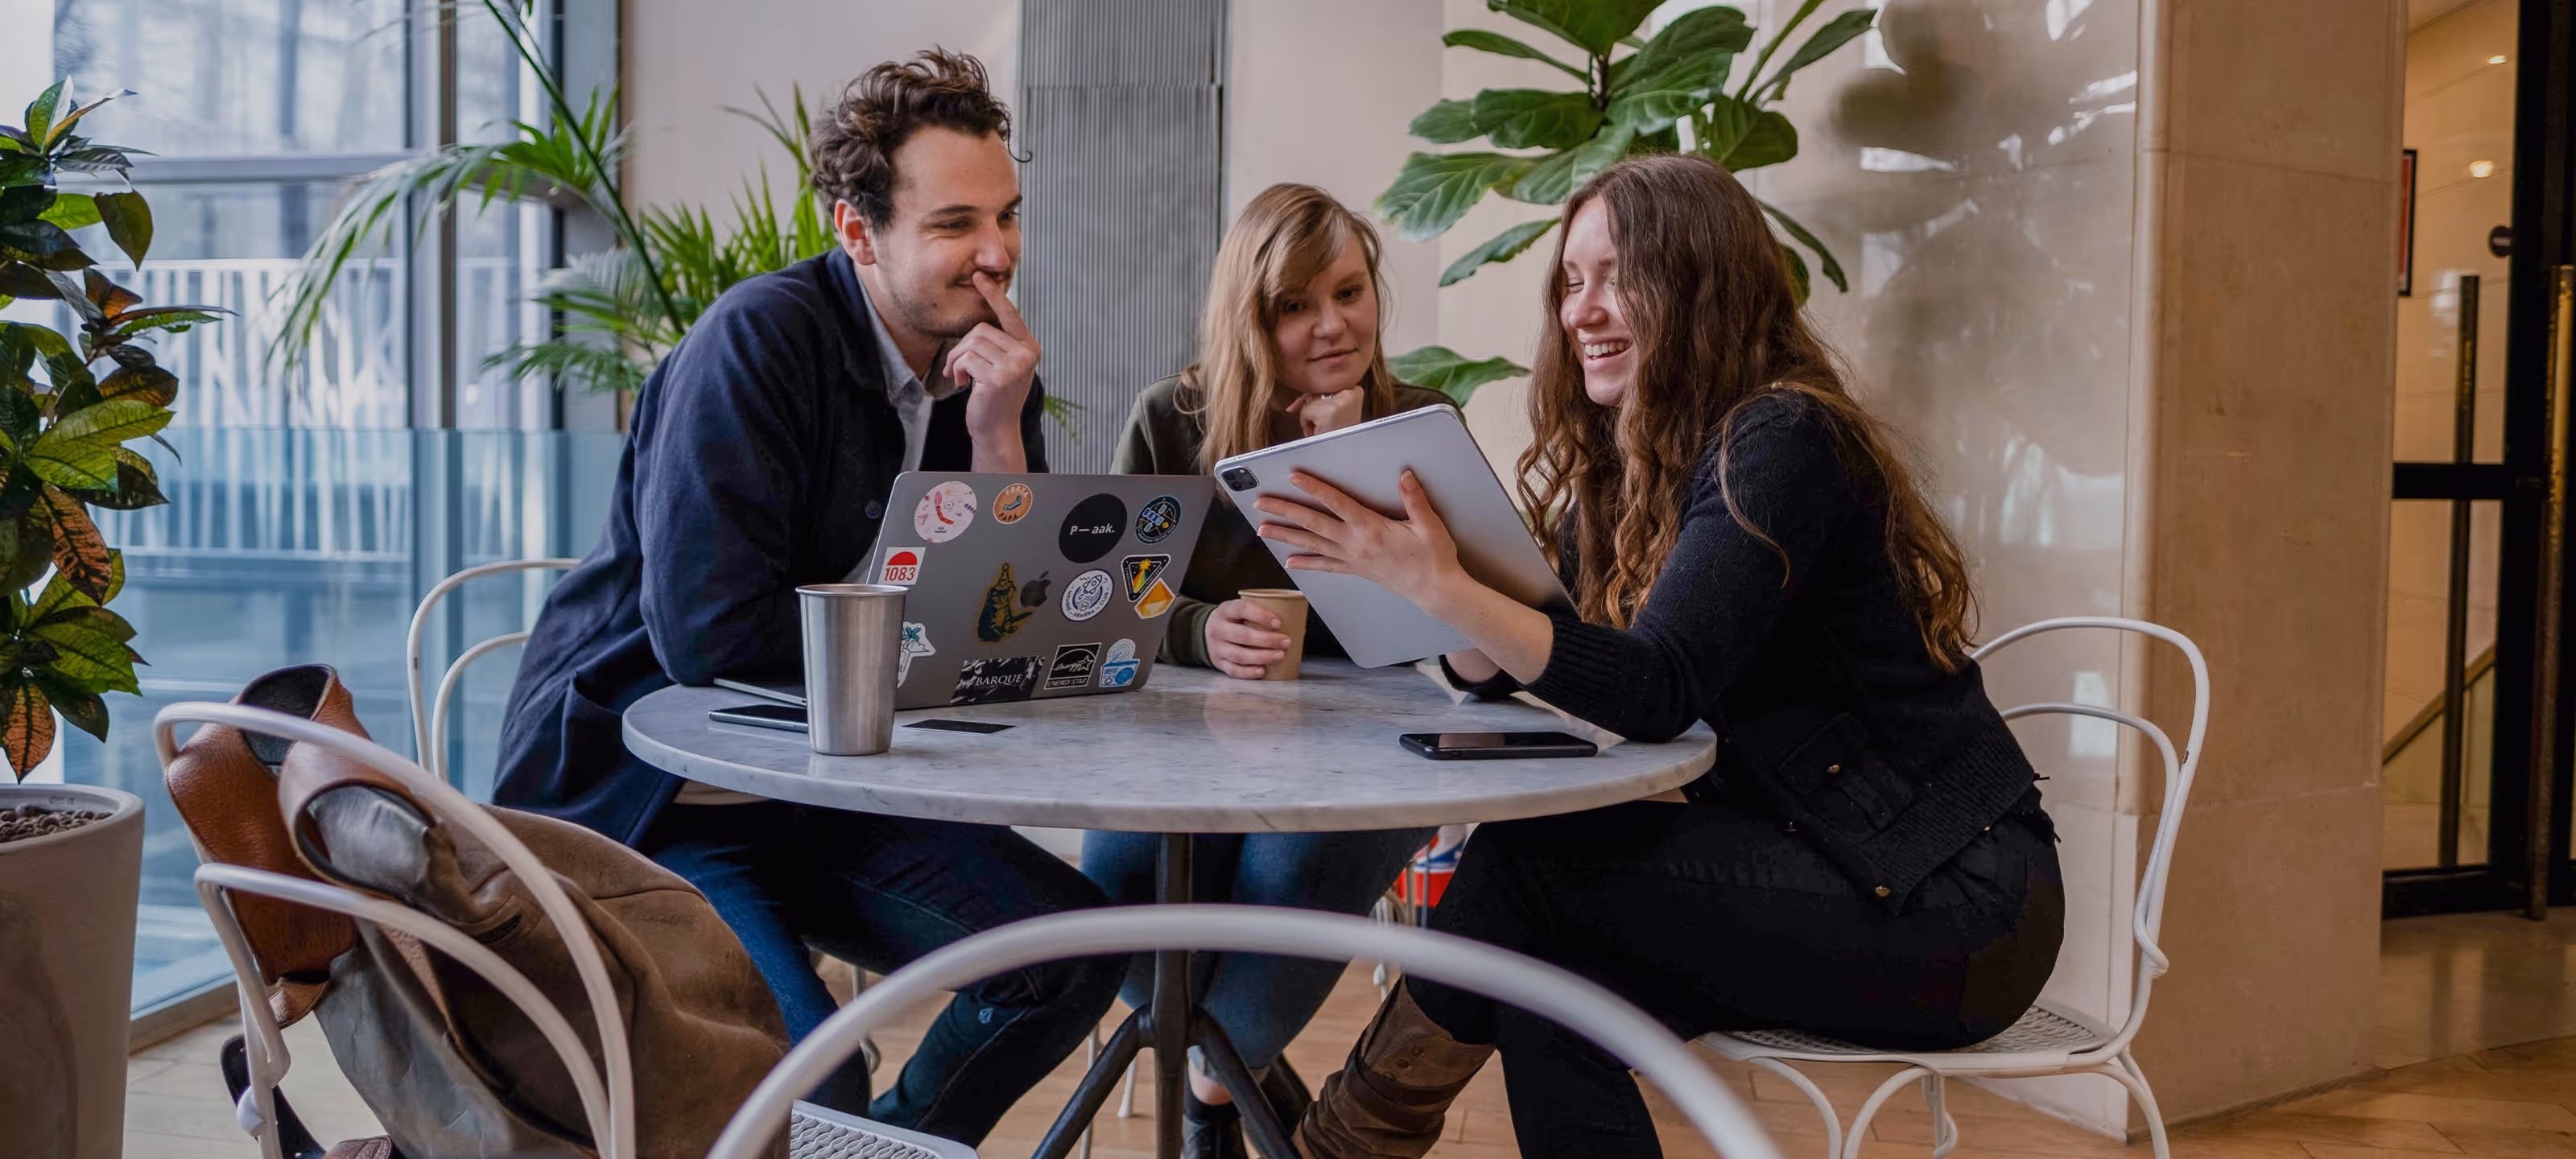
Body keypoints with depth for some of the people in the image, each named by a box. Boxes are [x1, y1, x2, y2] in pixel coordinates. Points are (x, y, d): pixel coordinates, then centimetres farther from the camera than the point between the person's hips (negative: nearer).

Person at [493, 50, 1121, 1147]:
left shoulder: (987, 366, 2)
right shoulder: (760, 340, -19)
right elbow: (706, 628, -28)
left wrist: (998, 433, -15)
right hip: (639, 788, -7)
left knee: (1073, 948, -1)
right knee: (809, 1083, -26)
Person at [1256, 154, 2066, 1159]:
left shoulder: (1783, 443, -16)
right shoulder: (1622, 468, 10)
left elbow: (1655, 691, -27)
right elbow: (1498, 676, 3)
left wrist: (1438, 584, -35)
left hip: (1957, 907, -7)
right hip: (1823, 864, 7)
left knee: (1526, 863, -17)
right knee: (1548, 981, -14)